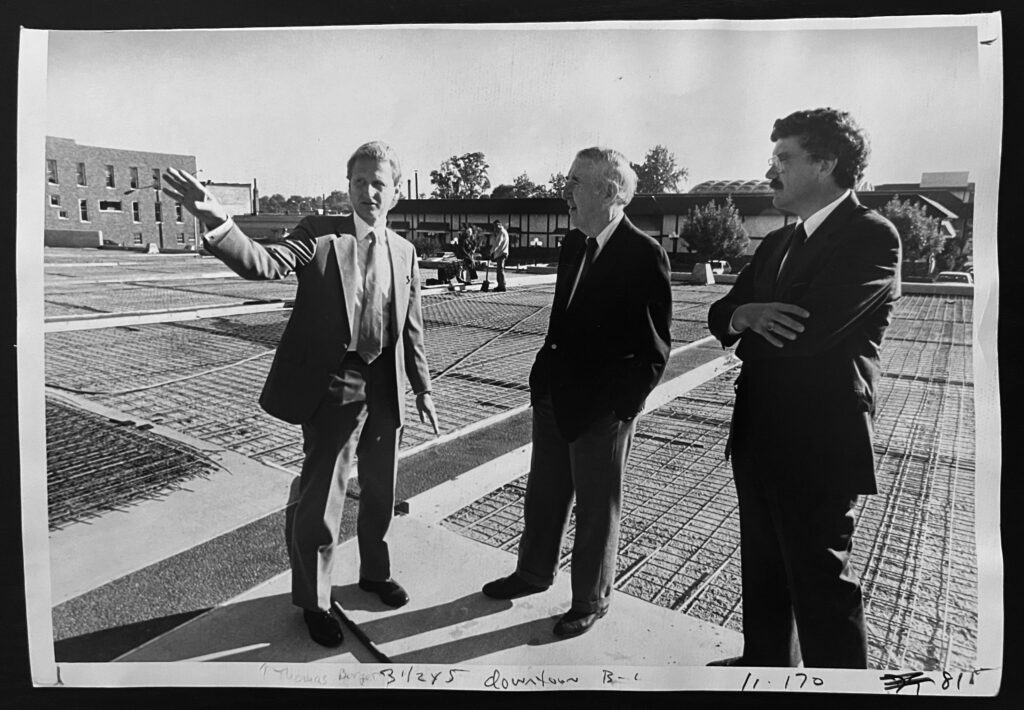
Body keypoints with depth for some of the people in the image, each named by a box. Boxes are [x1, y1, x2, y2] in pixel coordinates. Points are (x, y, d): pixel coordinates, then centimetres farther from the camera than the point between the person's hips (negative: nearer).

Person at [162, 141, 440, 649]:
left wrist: (422, 388, 12)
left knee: (380, 490, 18)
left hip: (384, 388, 4)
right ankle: (313, 601, 25)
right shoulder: (320, 234, -5)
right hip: (332, 387, -4)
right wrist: (219, 224, -40)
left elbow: (412, 327, 12)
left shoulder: (403, 252, 8)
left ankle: (375, 572, 43)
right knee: (318, 497, 3)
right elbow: (265, 264, -22)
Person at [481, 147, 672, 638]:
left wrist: (621, 406, -16)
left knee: (597, 509, 11)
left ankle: (591, 601, 31)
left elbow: (654, 348, -14)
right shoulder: (573, 243, 6)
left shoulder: (645, 255, -16)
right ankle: (533, 573, 43)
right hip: (553, 394, 7)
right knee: (543, 494, 21)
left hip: (602, 408, -7)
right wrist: (545, 376, 9)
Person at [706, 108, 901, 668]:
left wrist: (750, 325, -4)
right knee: (763, 571, 22)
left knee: (821, 584, 5)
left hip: (817, 445, -8)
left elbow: (809, 329, -25)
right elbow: (721, 313, 8)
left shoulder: (871, 237, -14)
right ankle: (764, 661, 41)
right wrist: (746, 315, -16)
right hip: (758, 437, 8)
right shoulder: (777, 243, 14)